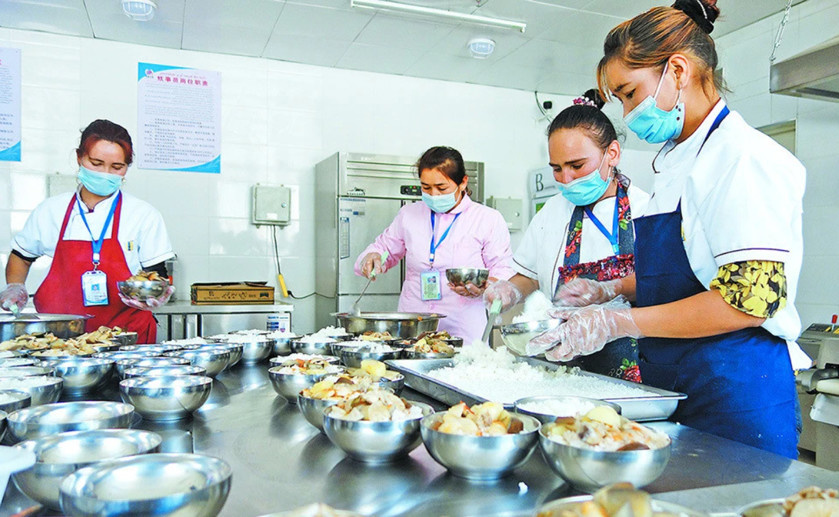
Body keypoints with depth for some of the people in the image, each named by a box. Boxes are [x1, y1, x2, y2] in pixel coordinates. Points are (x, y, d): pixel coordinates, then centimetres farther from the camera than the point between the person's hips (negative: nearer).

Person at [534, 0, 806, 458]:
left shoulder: (742, 154, -14)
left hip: (733, 395, -8)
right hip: (669, 386, 9)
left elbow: (751, 297, -23)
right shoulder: (676, 162, 13)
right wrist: (607, 291, 8)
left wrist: (619, 323, -20)